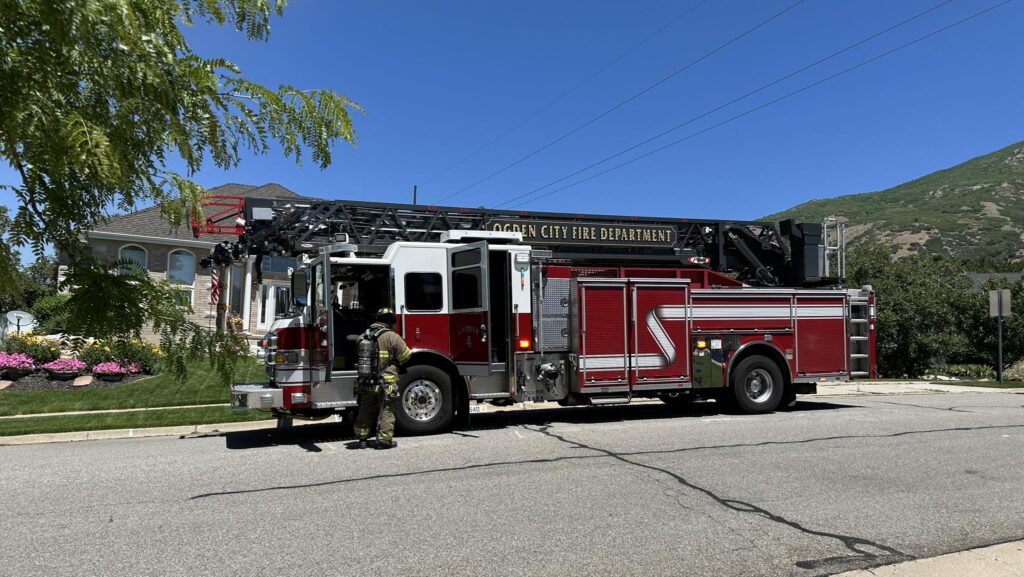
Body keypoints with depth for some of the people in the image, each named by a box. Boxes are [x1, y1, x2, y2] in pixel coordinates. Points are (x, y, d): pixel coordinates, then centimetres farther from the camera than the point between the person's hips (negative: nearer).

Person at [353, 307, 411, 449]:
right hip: (386, 383, -5)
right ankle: (384, 440, 7)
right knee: (386, 411, 6)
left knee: (366, 411, 17)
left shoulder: (363, 336, 6)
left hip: (366, 383, 5)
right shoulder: (392, 337, -13)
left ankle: (362, 438, 21)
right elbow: (405, 356, -7)